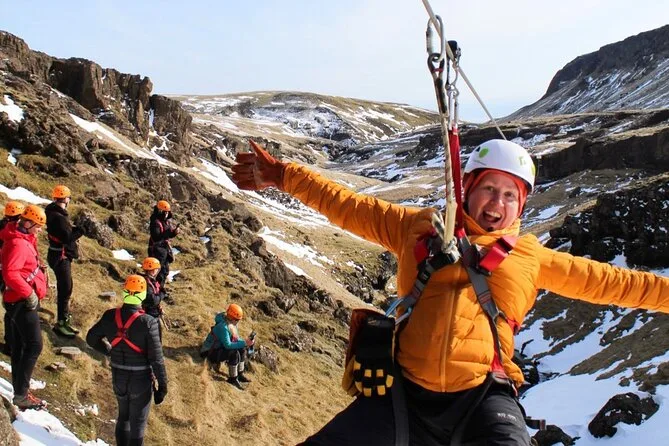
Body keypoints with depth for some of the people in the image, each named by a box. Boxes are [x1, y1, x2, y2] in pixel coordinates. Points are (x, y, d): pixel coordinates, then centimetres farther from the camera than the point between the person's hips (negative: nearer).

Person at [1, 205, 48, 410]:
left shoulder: (24, 240, 14)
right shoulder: (18, 244, -18)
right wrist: (29, 293, -24)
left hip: (22, 302, 11)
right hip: (22, 302, -11)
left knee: (20, 347, 14)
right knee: (34, 346, -10)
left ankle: (20, 392, 22)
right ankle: (21, 394, -8)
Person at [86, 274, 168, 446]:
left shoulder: (110, 316, -10)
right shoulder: (148, 322, -23)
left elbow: (91, 338, 6)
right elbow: (156, 357, -19)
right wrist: (162, 385, -9)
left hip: (118, 377, 4)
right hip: (141, 380, -4)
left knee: (123, 417, 25)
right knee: (137, 424, 10)